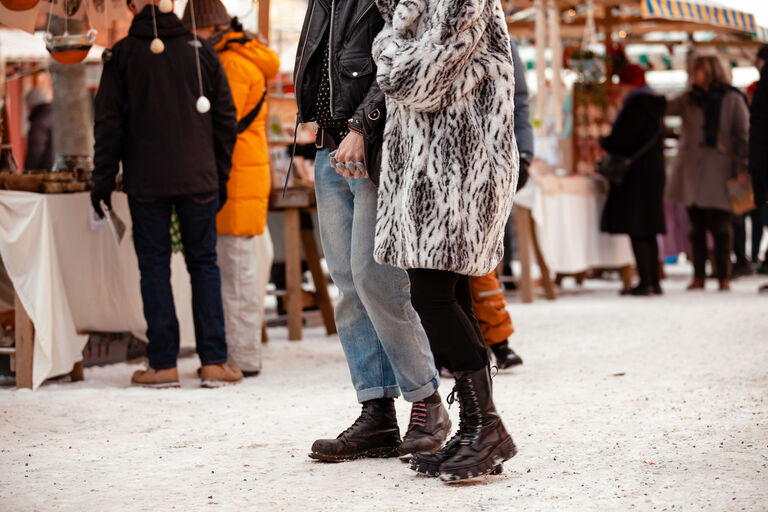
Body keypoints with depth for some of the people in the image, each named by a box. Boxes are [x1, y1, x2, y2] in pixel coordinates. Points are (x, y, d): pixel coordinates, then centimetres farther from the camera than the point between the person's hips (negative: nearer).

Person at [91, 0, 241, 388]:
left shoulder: (121, 56, -2)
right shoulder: (201, 52, 3)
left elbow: (109, 123, -3)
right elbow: (225, 119, 6)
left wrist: (103, 180, 5)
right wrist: (221, 175, 14)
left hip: (146, 182, -1)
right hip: (199, 180, 2)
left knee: (154, 267, 5)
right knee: (204, 264, 8)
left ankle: (163, 364, 4)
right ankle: (213, 362, 5)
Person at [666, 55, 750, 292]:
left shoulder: (733, 100, 0)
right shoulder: (689, 99, 12)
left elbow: (743, 136, -2)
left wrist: (742, 170, -8)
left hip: (718, 171, -4)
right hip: (691, 172, 4)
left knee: (720, 226, -3)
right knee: (697, 226, 6)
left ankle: (724, 278, 3)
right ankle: (699, 277, 11)